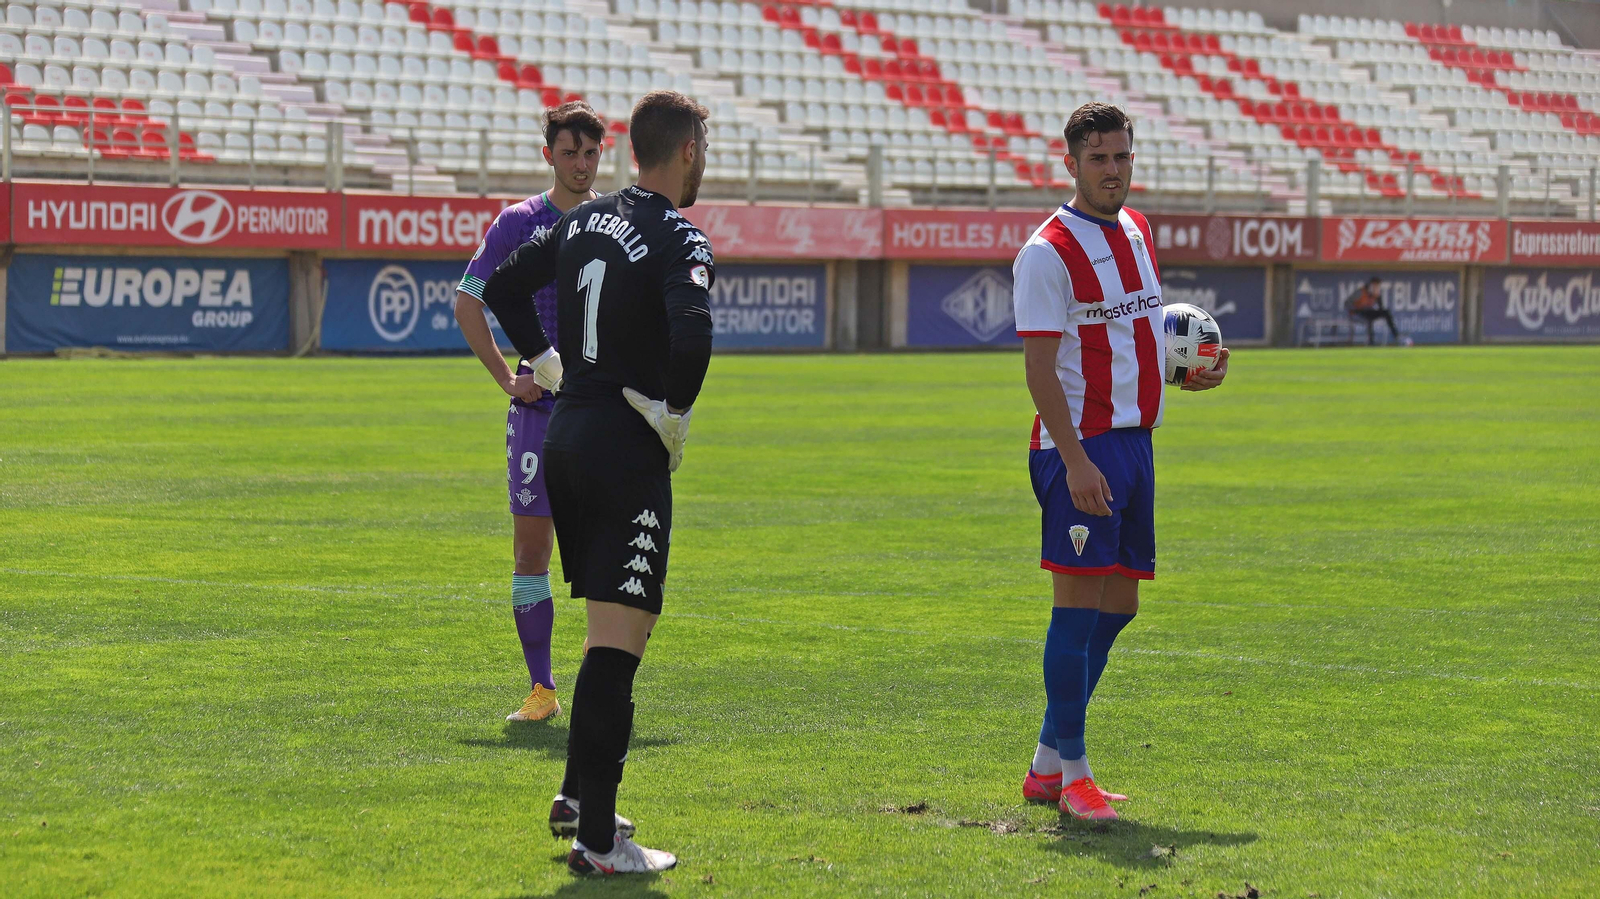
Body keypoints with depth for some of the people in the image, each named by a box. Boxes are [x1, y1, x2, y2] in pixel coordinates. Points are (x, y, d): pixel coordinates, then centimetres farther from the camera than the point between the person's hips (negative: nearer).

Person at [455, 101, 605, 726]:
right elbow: (467, 302, 8)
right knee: (531, 544, -2)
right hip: (540, 407, -1)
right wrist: (507, 378, 0)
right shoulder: (518, 223, 3)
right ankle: (541, 689, 5)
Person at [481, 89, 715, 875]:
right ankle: (598, 840, -9)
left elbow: (500, 288, 19)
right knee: (618, 641, -8)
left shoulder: (584, 221, 11)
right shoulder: (679, 240, -13)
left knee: (612, 626, 23)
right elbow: (691, 331, -31)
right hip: (628, 450, -8)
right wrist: (675, 414, -16)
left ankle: (580, 791, 30)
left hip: (566, 435, 8)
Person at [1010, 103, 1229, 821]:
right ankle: (1071, 773, -4)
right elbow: (1039, 367, -16)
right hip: (1081, 447, -9)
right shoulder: (1049, 251, -12)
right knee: (1078, 601, -9)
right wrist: (1074, 460, -23)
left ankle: (1047, 763, 18)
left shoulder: (1134, 231, 14)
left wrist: (1184, 376, 11)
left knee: (1117, 605, 10)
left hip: (1135, 439, 9)